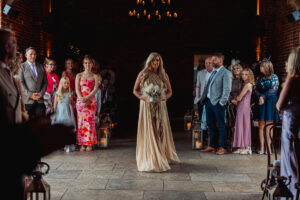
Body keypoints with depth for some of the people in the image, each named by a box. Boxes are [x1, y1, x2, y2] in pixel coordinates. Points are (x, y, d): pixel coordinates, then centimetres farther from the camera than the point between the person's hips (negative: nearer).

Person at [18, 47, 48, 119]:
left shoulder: (41, 67, 16)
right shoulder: (22, 66, 3)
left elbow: (45, 82, 14)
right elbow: (20, 82, -5)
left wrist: (42, 93, -3)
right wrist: (30, 94, -12)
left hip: (40, 100, 3)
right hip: (27, 100, -3)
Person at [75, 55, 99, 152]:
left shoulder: (95, 76, 8)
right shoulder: (79, 76, 10)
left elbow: (95, 89, -3)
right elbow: (77, 89, 2)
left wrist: (86, 98, -15)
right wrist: (82, 99, -13)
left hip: (91, 101, -1)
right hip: (80, 101, 1)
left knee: (90, 121, -4)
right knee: (81, 121, -2)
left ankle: (89, 144, 0)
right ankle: (82, 144, 2)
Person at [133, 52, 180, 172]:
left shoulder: (164, 75, 7)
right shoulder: (143, 74, 1)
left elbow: (169, 91, 11)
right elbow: (135, 90, 4)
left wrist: (162, 99, -8)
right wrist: (144, 99, -12)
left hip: (160, 107, 2)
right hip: (147, 106, -2)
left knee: (161, 131, 5)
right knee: (148, 132, -2)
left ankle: (164, 157, 21)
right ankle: (150, 159, 6)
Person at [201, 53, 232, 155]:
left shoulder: (226, 73, -8)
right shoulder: (213, 72, 17)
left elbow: (227, 89, -14)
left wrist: (222, 102, -17)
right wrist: (204, 98, 10)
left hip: (217, 103, -8)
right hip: (208, 101, 8)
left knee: (221, 125, 0)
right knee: (210, 125, 15)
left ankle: (223, 148, 7)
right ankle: (211, 146, 25)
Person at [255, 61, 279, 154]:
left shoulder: (274, 77, 3)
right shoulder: (260, 79, 17)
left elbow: (273, 90, -7)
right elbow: (257, 90, 9)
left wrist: (263, 96, -6)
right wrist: (260, 97, -9)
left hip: (270, 102, -4)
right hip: (261, 103, 4)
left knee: (268, 126, -7)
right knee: (261, 126, -3)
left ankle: (269, 147, -4)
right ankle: (262, 148, -3)